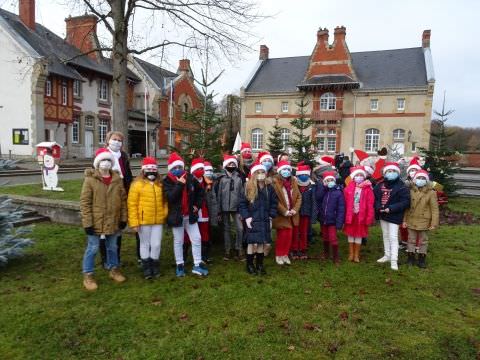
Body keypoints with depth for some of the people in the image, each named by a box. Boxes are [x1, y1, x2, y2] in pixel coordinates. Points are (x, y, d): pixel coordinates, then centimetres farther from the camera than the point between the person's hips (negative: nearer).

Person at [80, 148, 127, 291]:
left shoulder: (117, 179, 2)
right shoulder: (90, 179, -10)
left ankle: (113, 269, 36)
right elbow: (84, 202, -11)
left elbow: (123, 200, 7)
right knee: (92, 248, 6)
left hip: (113, 222, 4)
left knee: (112, 247, 18)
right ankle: (88, 275, 21)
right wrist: (87, 223, -14)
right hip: (96, 222, -4)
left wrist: (123, 218, 4)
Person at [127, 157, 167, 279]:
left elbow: (164, 201, 15)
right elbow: (132, 204, -9)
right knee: (145, 244, 11)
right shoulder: (137, 184, -6)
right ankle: (146, 268, 24)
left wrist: (165, 215, 6)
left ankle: (155, 266, 27)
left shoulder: (160, 184, 8)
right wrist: (134, 222, -12)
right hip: (143, 221, -3)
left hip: (158, 220, 3)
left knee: (156, 244, 8)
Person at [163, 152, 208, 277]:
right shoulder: (167, 181, -9)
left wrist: (198, 205, 4)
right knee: (178, 241, 9)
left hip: (190, 215, 3)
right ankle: (180, 265, 22)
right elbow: (170, 197, -25)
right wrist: (179, 184, -27)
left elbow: (200, 191, 14)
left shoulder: (190, 178, 0)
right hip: (177, 216, -3)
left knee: (197, 239, 4)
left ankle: (197, 264, 14)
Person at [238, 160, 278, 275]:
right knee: (252, 243, -1)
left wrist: (271, 216, 4)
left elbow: (274, 203, 11)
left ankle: (259, 264, 24)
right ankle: (249, 265, 16)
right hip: (252, 220, -3)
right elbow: (242, 204, -4)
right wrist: (246, 217, -10)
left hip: (264, 220, 3)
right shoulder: (249, 187, -6)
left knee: (261, 243, 10)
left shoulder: (269, 188, 4)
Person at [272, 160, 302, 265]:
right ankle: (279, 255, 16)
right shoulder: (275, 181, -10)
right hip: (281, 215, -5)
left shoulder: (293, 181, 9)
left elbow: (299, 197, 8)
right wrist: (284, 211, -15)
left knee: (289, 235, 9)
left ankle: (285, 254, 24)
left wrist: (295, 210, -6)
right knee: (282, 235, -2)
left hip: (292, 214, 5)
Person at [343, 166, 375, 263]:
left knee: (359, 235, 9)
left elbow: (370, 204, -7)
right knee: (350, 234, 11)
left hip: (361, 216, -1)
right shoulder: (348, 189, -2)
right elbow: (345, 203, -2)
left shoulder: (368, 189, -6)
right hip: (350, 215, 1)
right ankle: (351, 254, 25)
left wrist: (369, 217, -11)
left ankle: (356, 255, 22)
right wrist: (345, 216, -4)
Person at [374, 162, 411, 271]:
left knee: (393, 237, -6)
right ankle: (387, 255, 31)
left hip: (394, 216, -6)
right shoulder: (380, 185, 4)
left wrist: (391, 209, -23)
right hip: (382, 215, 6)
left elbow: (405, 202, -17)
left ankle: (394, 260, -1)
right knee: (385, 236, 17)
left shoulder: (401, 187, -12)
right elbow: (375, 198, 6)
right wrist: (378, 208, -12)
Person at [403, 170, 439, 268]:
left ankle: (422, 259, 24)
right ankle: (411, 257, 23)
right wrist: (404, 220, 1)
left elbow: (434, 209, -7)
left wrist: (434, 223, -11)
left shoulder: (431, 193, -8)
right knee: (411, 240, 11)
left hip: (424, 221, -2)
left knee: (423, 241, 11)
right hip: (411, 221, 2)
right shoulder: (411, 191, -1)